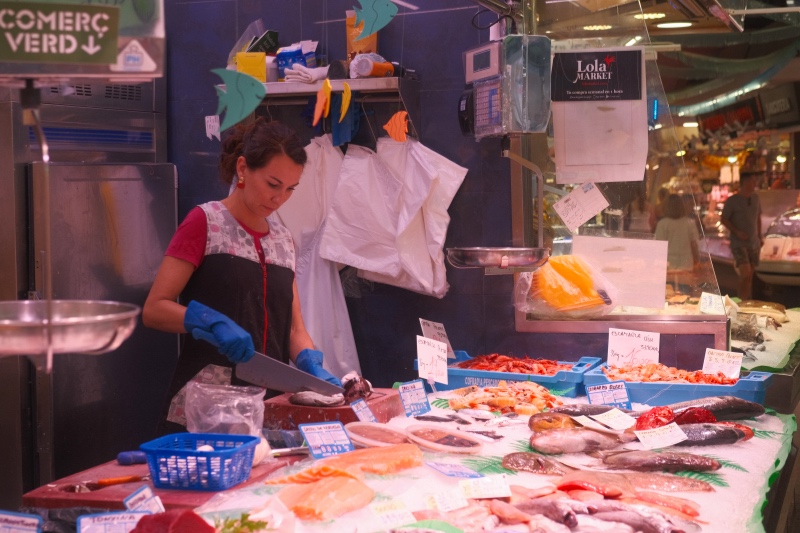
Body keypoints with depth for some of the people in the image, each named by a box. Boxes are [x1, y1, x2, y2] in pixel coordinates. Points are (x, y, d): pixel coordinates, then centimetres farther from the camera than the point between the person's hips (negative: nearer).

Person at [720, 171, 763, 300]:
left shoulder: (755, 198, 8)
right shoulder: (732, 200, -9)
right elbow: (723, 219, -5)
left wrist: (759, 236, 14)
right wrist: (736, 231, -16)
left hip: (754, 243, 6)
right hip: (739, 244, -6)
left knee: (749, 276, 11)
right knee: (746, 275, -17)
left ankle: (748, 301, 22)